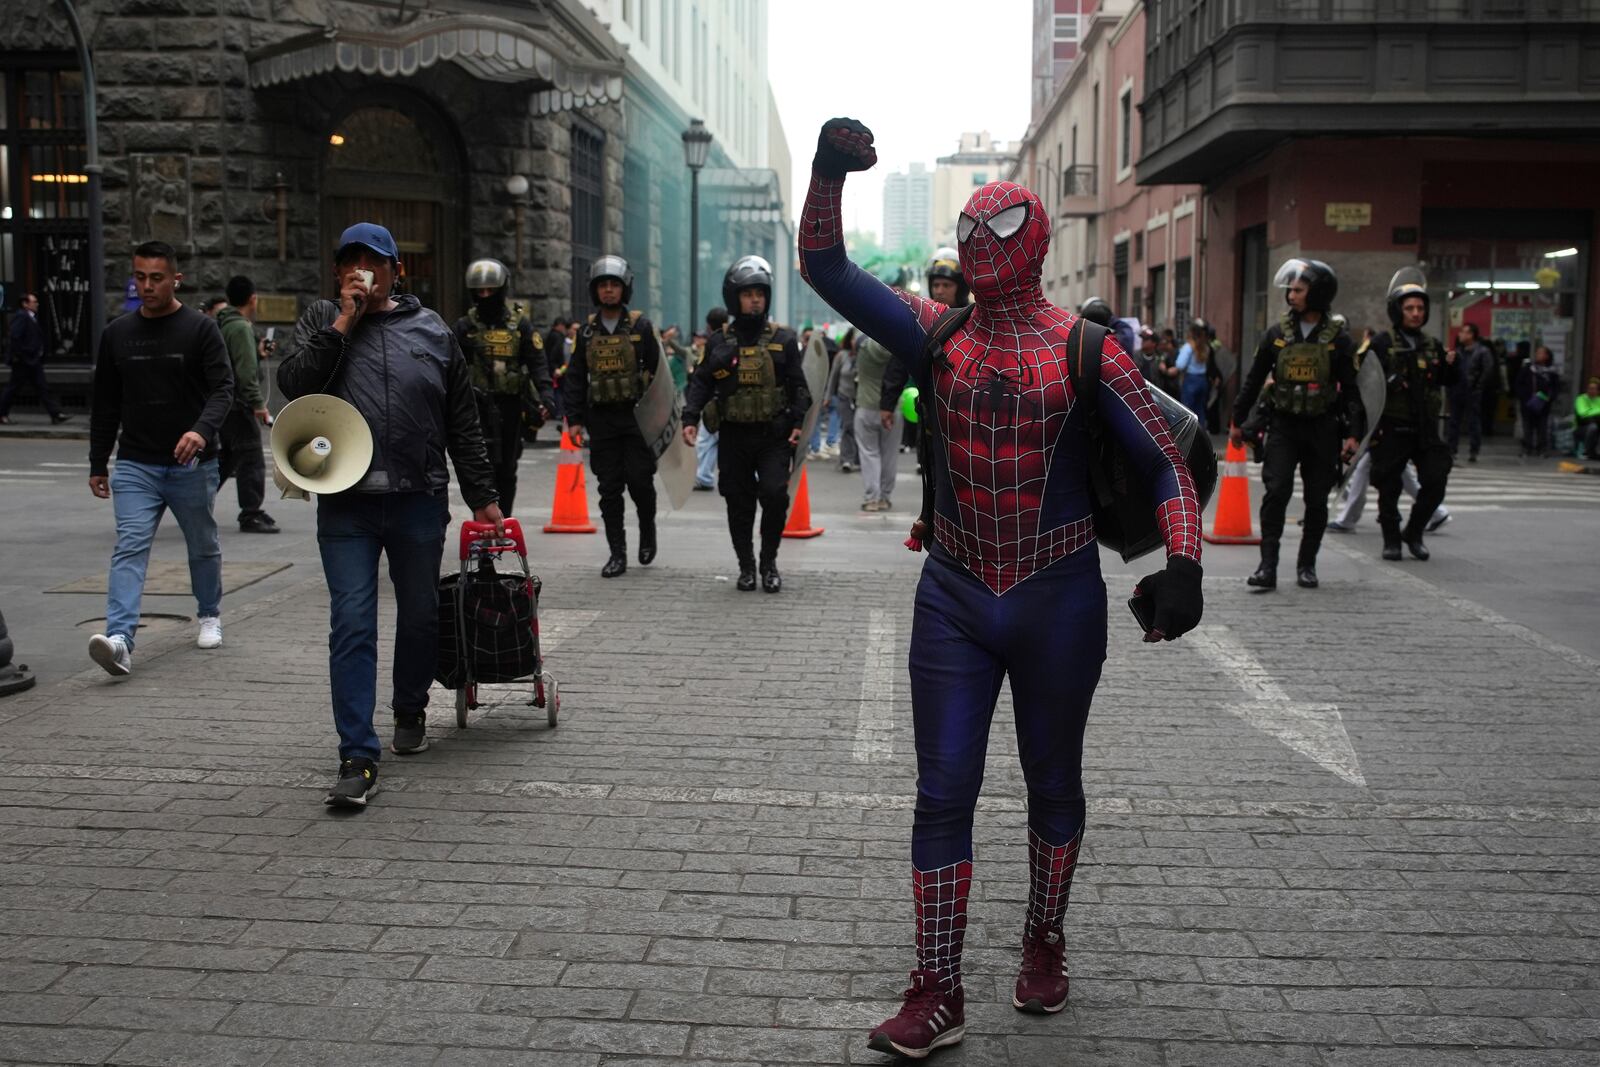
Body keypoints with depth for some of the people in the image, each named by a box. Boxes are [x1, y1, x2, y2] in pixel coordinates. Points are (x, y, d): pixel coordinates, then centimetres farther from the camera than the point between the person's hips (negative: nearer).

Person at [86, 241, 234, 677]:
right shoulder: (117, 334, 7)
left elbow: (222, 388, -12)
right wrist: (97, 464, 12)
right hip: (135, 466, 2)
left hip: (192, 465, -2)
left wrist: (202, 430, -32)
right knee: (130, 548, -12)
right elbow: (104, 404, 12)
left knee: (203, 546, 14)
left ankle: (209, 616, 36)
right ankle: (119, 639, -22)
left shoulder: (200, 329, -4)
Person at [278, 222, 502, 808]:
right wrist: (342, 324, -10)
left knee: (420, 615, 14)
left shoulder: (431, 331, 9)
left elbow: (463, 424, 11)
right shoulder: (320, 321, 9)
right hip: (345, 503, -1)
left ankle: (410, 711, 40)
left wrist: (482, 497, 10)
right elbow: (293, 383, -9)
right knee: (351, 626, -6)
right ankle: (358, 759, -4)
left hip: (419, 501, 1)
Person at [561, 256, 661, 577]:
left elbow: (658, 370, 1)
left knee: (640, 480, -7)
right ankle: (617, 554, 10)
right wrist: (574, 418, 4)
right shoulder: (587, 330, 8)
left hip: (637, 415, -3)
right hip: (601, 418, 3)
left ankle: (647, 531, 22)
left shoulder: (640, 326, 0)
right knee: (609, 489, 3)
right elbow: (575, 377, 10)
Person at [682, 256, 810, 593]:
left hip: (774, 436, -1)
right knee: (739, 504, 5)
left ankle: (769, 562, 6)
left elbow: (798, 386, 4)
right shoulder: (720, 341, 7)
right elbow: (701, 383, 7)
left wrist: (798, 422, -7)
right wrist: (691, 419, -6)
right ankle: (746, 566, 20)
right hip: (734, 436, 1)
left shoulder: (783, 338, 4)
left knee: (775, 495, -13)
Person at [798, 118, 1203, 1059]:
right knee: (943, 792, 2)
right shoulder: (937, 333, 1)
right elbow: (826, 270, -4)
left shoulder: (1081, 348, -7)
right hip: (955, 597, 2)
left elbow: (1165, 460, -6)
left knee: (1053, 780, 15)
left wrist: (1183, 565, -19)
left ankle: (1045, 945, 38)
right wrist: (829, 173, -19)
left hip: (1059, 600, -2)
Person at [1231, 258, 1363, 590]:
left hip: (1322, 428, 0)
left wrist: (1353, 433, -5)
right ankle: (1268, 566, -13)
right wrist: (1237, 422, 12)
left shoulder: (1338, 338, -1)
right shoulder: (1277, 333, 2)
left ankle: (1307, 564, 21)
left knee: (1316, 500, 6)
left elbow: (1350, 389, 2)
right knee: (1276, 491, -13)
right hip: (1283, 425, 0)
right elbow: (1253, 380, 10)